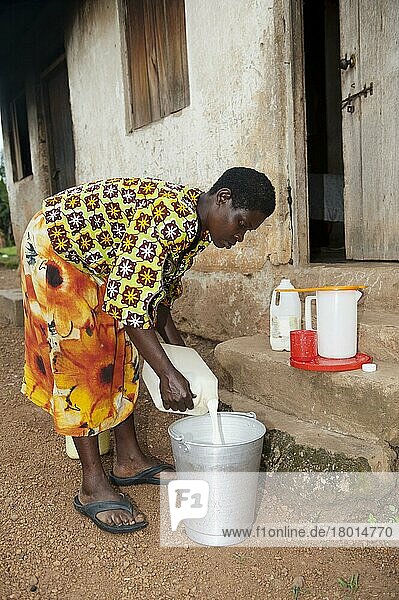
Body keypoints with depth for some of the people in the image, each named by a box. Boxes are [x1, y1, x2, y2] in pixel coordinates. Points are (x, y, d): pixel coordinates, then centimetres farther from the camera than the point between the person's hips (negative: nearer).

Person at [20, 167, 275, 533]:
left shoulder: (197, 225, -4)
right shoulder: (169, 219, -34)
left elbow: (157, 283, 8)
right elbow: (128, 300, -36)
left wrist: (173, 339, 7)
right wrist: (168, 373, -33)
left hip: (95, 258, 9)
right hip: (55, 245, -9)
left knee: (122, 352, 8)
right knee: (80, 359, -8)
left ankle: (129, 461, 21)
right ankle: (93, 487, 4)